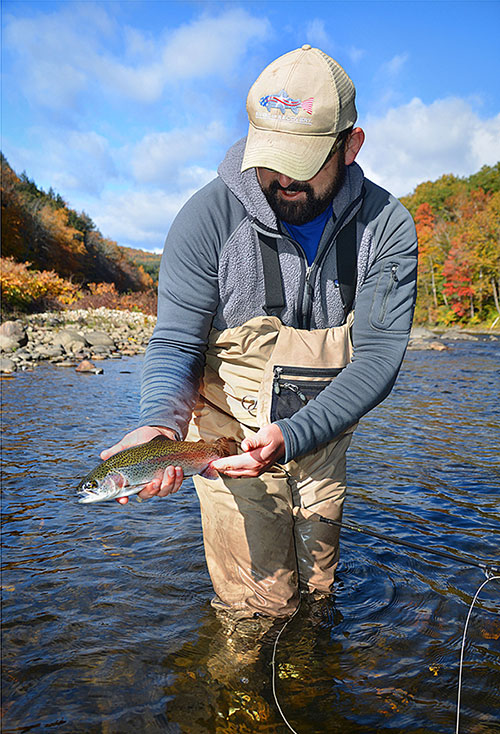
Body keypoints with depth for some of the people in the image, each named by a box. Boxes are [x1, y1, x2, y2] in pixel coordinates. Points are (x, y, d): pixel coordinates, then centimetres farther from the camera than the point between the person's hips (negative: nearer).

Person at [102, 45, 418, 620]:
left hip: (323, 442, 3)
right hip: (228, 436, -2)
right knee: (256, 612, 1)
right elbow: (175, 341, -16)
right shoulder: (209, 216, -18)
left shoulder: (387, 226, -13)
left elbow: (379, 356, -20)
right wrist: (161, 423, -37)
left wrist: (290, 436, -34)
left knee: (315, 592, 22)